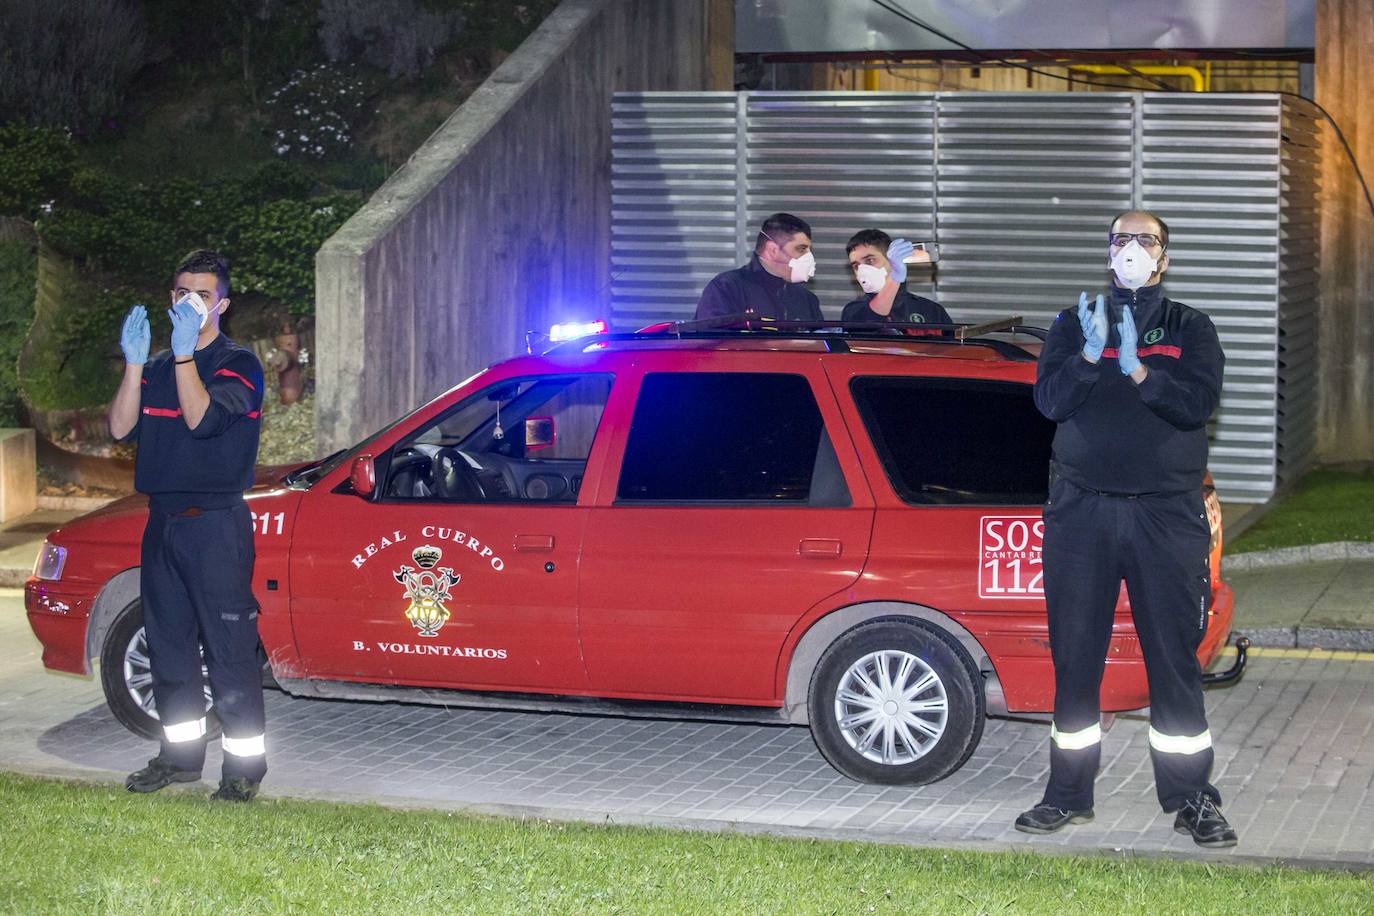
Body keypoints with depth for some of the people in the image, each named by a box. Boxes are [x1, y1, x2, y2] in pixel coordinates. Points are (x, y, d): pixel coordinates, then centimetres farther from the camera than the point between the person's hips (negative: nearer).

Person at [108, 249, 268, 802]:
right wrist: (134, 363, -10)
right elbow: (121, 428, 0)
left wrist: (185, 352, -25)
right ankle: (181, 756, 21)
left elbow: (202, 417, -20)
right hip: (163, 523, 7)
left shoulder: (238, 365, -3)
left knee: (228, 648, -7)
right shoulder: (157, 369, 15)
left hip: (216, 525, -6)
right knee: (168, 643, 11)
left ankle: (245, 763, -2)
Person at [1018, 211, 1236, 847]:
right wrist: (1091, 353, -19)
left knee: (1174, 658, 0)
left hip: (1166, 514, -1)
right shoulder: (1074, 324, 11)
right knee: (1075, 658, 4)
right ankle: (1068, 795, 14)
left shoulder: (1189, 329, 8)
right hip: (1081, 513, 1)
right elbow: (1049, 400, -4)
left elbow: (1199, 402, -9)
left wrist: (1138, 369, -23)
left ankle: (1191, 800, 7)